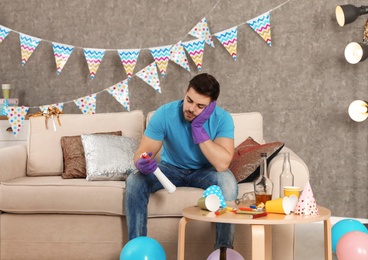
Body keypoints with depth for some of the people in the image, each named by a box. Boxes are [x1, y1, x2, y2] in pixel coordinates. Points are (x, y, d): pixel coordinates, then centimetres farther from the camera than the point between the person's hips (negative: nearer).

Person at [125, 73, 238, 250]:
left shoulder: (222, 119, -23)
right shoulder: (165, 114, -21)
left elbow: (222, 164, -34)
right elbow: (142, 152, -21)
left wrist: (198, 127, -36)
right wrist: (141, 163, -47)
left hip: (204, 171, -1)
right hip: (171, 169, 1)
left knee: (228, 181, -34)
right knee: (134, 181, -26)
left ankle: (224, 249, -20)